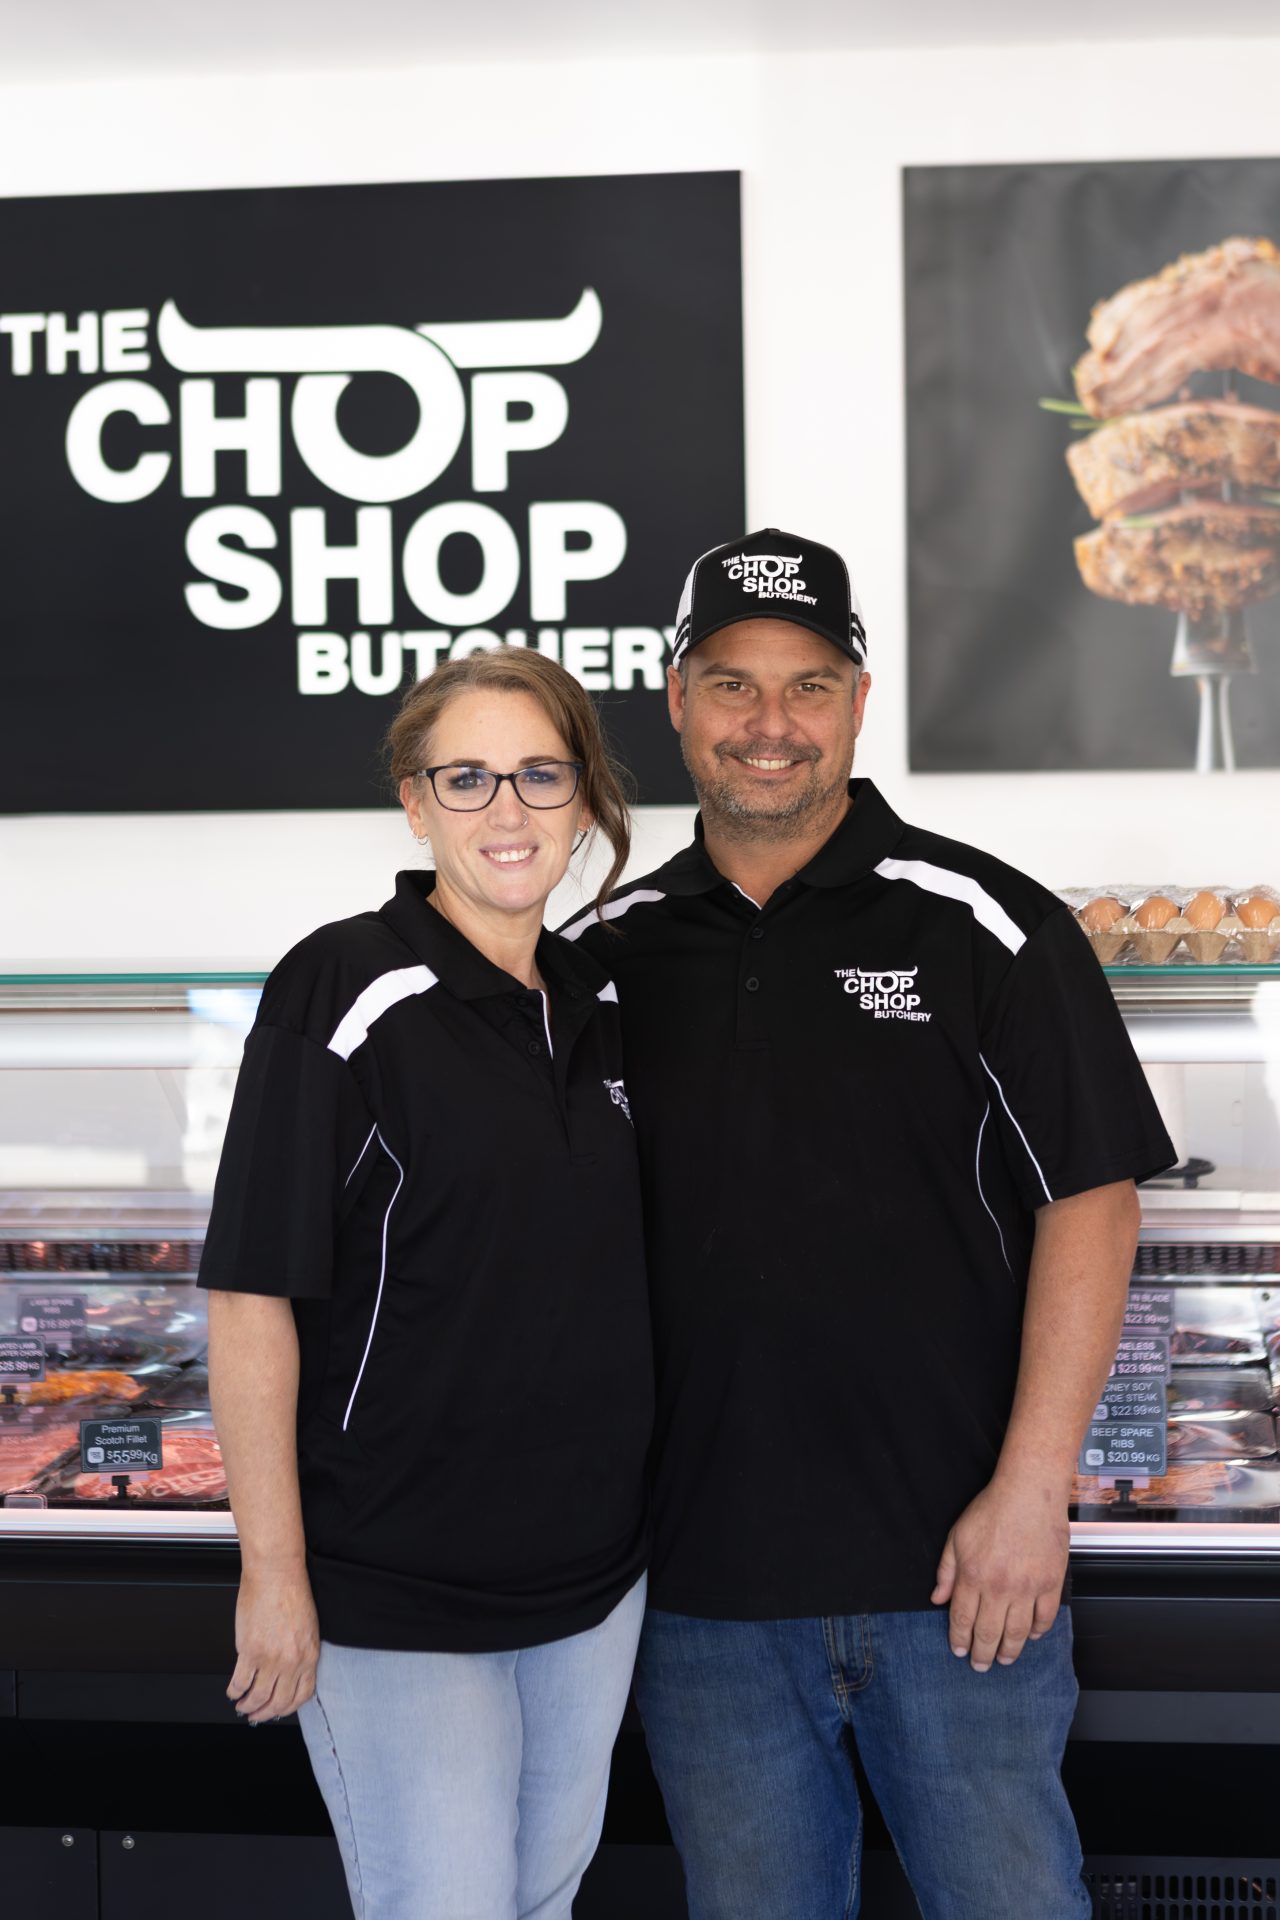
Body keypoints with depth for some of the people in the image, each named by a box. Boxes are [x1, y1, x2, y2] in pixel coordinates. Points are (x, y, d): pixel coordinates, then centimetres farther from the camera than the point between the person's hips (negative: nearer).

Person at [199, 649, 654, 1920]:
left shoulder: (603, 1003, 6)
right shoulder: (345, 993, -15)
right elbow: (252, 1296, -16)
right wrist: (275, 1570, -17)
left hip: (593, 1569, 7)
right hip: (397, 1596, -6)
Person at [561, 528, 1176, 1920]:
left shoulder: (983, 927, -4)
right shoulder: (604, 955, 6)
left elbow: (1090, 1198, -7)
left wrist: (1031, 1491, -12)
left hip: (953, 1567, -3)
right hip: (700, 1574, 3)